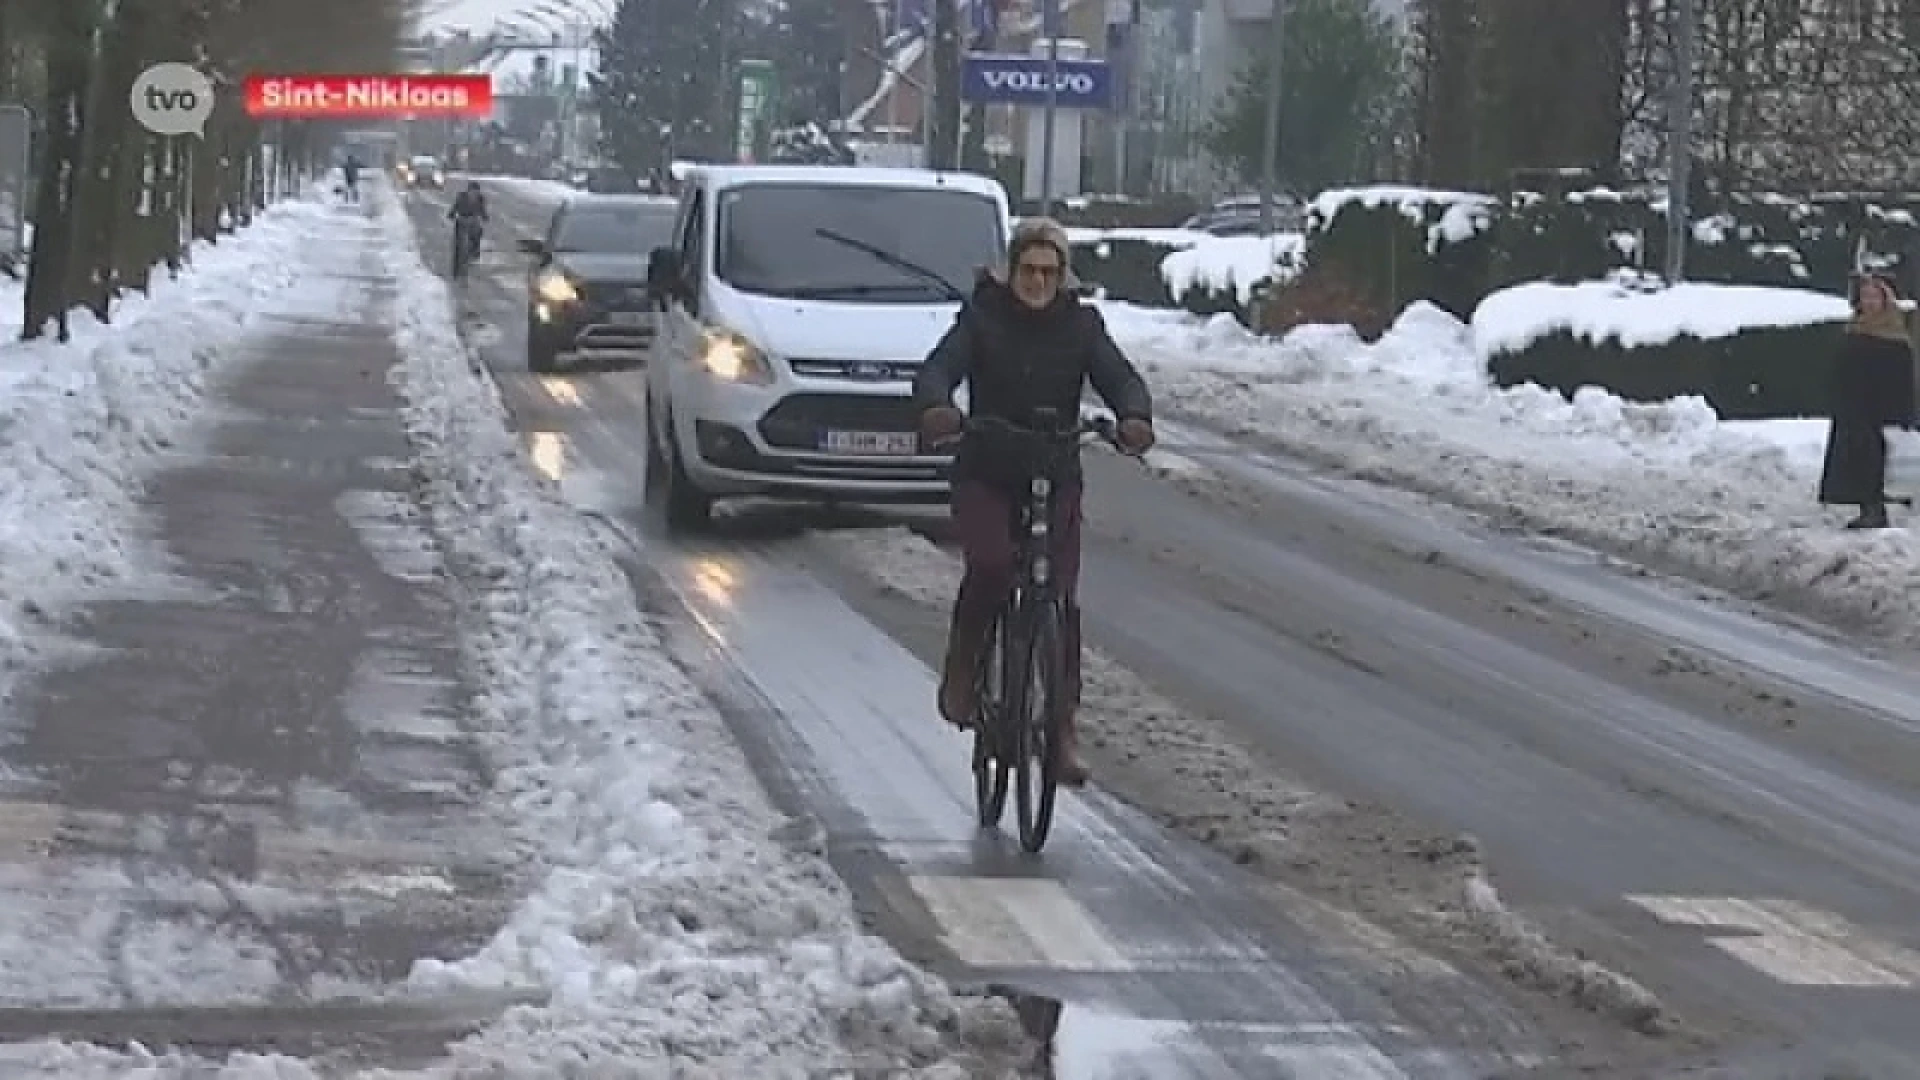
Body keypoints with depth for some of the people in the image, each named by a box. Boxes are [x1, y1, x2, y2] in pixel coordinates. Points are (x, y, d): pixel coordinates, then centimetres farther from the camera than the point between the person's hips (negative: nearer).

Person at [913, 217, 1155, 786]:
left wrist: (1135, 417, -35)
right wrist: (935, 407, -42)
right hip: (984, 476, -2)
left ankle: (1064, 731, 3)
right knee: (991, 567, -28)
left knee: (1061, 601, -5)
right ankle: (960, 676, -5)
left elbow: (1120, 377, -11)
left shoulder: (1080, 325, 2)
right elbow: (939, 368, -18)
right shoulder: (982, 318, -2)